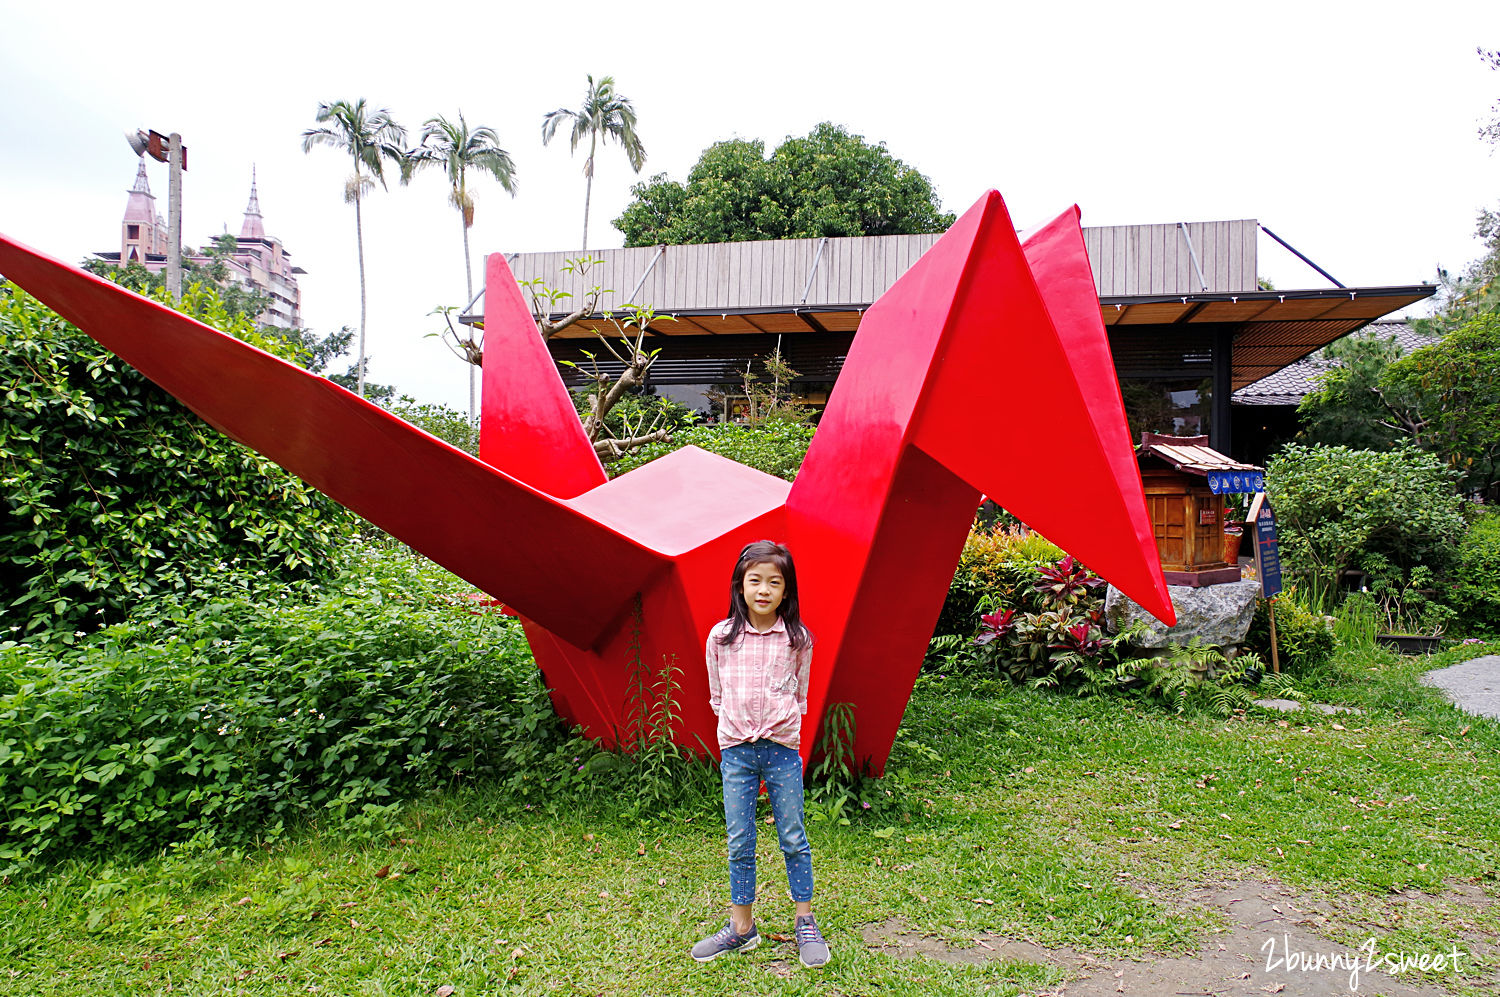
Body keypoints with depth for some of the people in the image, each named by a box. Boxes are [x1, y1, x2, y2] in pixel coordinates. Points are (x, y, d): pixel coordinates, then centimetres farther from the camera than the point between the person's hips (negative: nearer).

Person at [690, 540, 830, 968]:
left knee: (793, 839, 8)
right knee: (739, 844, 9)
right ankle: (741, 926, 24)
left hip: (782, 748, -1)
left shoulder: (797, 639, -3)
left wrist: (780, 724, 3)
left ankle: (806, 922, 25)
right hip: (735, 750, 1)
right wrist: (736, 725, 5)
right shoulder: (721, 637, -2)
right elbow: (716, 695, 9)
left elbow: (799, 695, 9)